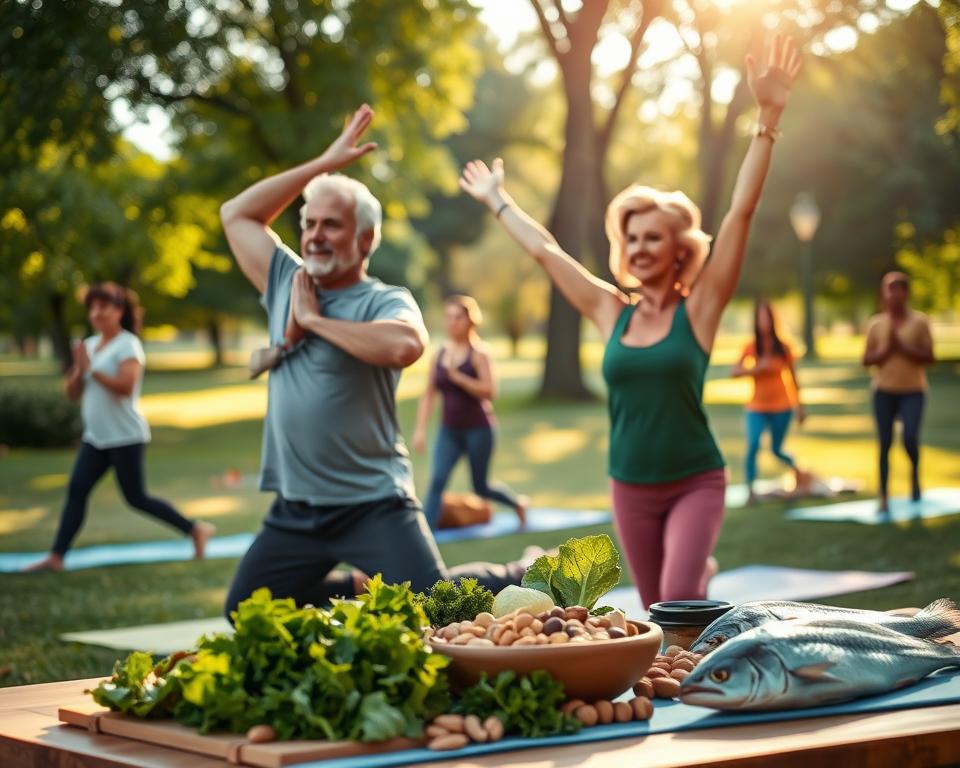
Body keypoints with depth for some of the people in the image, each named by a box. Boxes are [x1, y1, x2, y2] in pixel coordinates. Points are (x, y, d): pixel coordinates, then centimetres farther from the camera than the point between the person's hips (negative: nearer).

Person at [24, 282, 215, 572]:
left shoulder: (127, 345, -10)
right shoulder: (89, 345, 12)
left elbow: (126, 385, -25)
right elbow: (73, 393, 11)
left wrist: (91, 369, -21)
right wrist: (78, 369, -7)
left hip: (126, 437, -7)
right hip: (95, 438, 7)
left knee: (136, 498, -1)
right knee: (76, 490, -4)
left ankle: (196, 529, 12)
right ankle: (56, 557, -4)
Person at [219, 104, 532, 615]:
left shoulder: (387, 302, -10)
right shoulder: (286, 283, 8)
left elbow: (405, 346, -33)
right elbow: (236, 214, 11)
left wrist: (313, 320, -18)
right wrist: (323, 164, 5)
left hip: (373, 506, -6)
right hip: (296, 510, 6)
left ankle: (523, 577, 16)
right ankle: (355, 590, 32)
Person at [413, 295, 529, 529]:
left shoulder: (478, 354, -8)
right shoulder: (439, 355, 4)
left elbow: (489, 391, -20)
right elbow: (429, 395, 8)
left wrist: (458, 377, -26)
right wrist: (420, 429, 1)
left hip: (478, 429, -3)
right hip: (448, 431, 3)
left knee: (481, 487, 11)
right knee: (437, 481, -15)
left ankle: (518, 503, 41)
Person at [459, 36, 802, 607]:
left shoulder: (699, 310, -7)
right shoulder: (612, 313, 2)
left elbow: (742, 212, -15)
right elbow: (545, 249, 14)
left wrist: (768, 120, -21)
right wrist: (497, 202, 25)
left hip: (696, 483, -4)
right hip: (631, 488, 4)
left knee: (679, 598, -23)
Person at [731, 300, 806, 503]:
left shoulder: (783, 347, -2)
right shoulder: (751, 348, -5)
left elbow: (793, 377, 6)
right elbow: (735, 371, -15)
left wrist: (799, 406, 8)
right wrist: (756, 368, -28)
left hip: (781, 407, 1)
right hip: (757, 408, -1)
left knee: (777, 449, 9)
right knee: (752, 446, -20)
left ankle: (798, 471, 40)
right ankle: (751, 490, -13)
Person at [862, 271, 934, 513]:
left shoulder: (920, 321, -4)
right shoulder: (876, 324, 1)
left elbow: (929, 357, -8)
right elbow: (867, 360, 2)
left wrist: (902, 347, -16)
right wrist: (886, 349, -14)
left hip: (913, 391, -2)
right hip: (884, 391, 2)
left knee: (910, 437, -18)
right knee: (885, 444, 3)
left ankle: (915, 474, 13)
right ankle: (884, 498, 10)